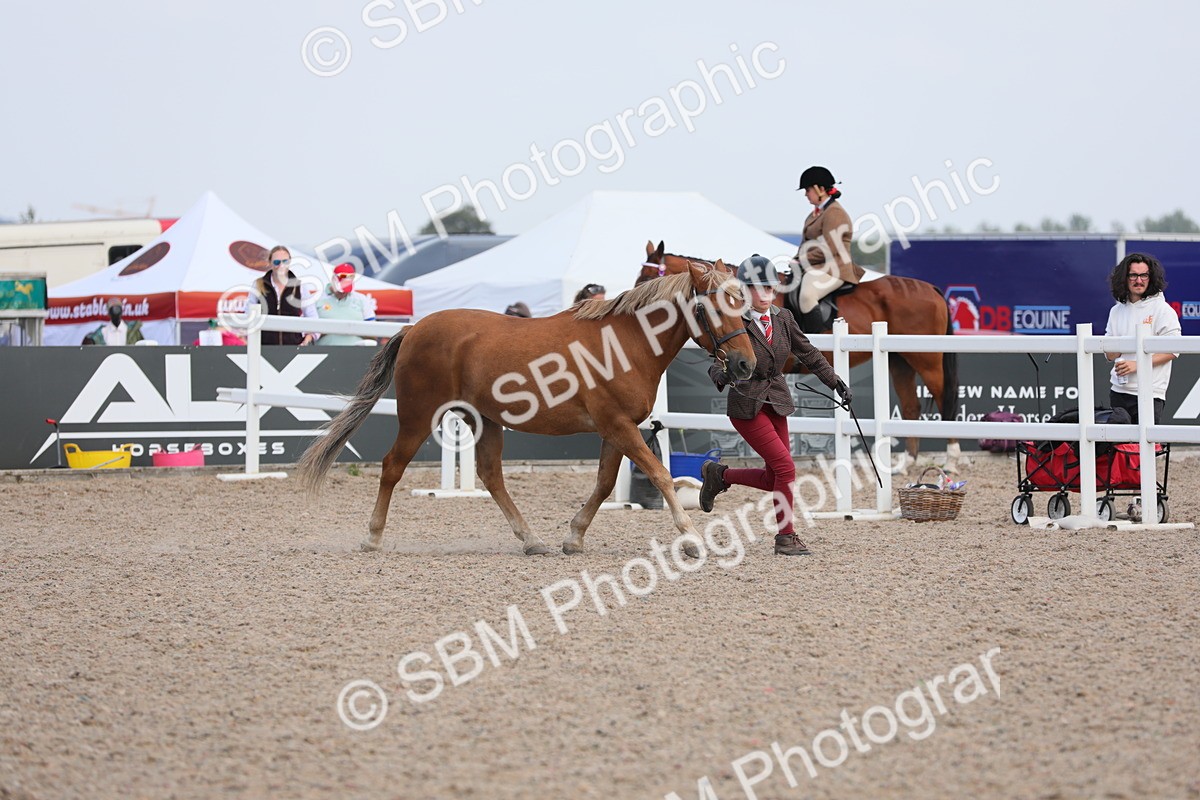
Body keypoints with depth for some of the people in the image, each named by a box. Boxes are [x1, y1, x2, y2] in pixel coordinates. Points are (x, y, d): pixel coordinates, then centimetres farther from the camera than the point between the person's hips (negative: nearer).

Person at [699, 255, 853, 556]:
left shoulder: (783, 318, 4)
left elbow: (808, 354, 12)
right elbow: (716, 361, -19)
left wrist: (836, 383, 7)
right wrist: (721, 376, -42)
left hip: (777, 402, 7)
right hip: (747, 405, -7)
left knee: (774, 479, 8)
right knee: (785, 468, -13)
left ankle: (719, 475, 31)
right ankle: (785, 537, 0)